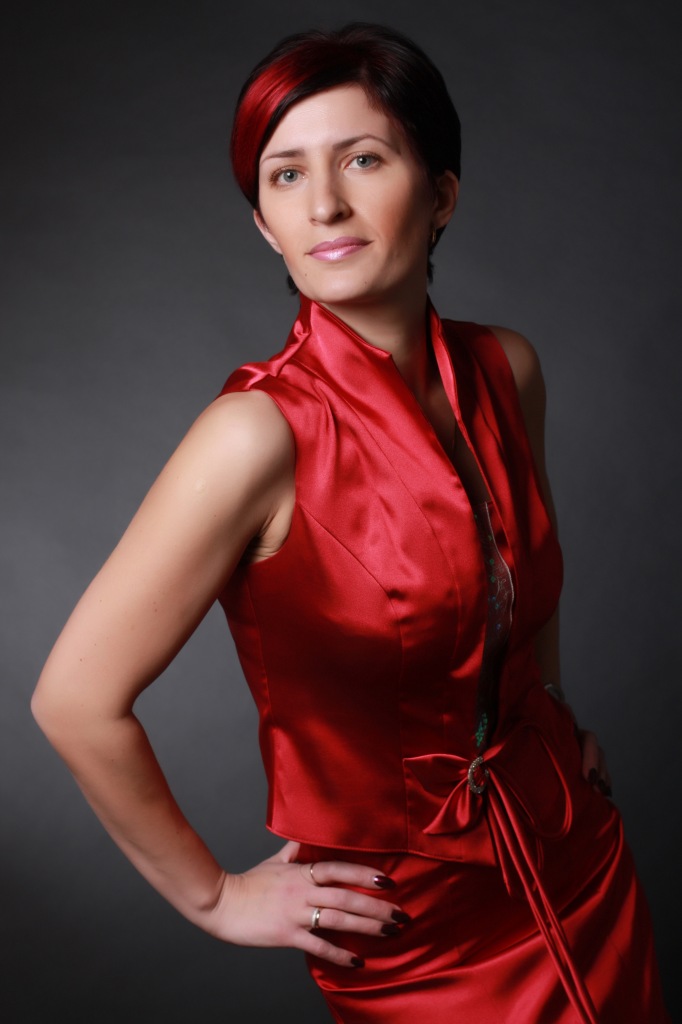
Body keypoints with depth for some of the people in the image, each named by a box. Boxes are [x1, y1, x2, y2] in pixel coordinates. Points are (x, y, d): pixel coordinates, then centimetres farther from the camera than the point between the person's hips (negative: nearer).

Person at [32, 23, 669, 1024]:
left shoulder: (506, 368, -8)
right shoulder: (262, 433, -27)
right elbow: (78, 700, -23)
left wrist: (548, 709, 10)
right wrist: (213, 896, -12)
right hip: (417, 931, -5)